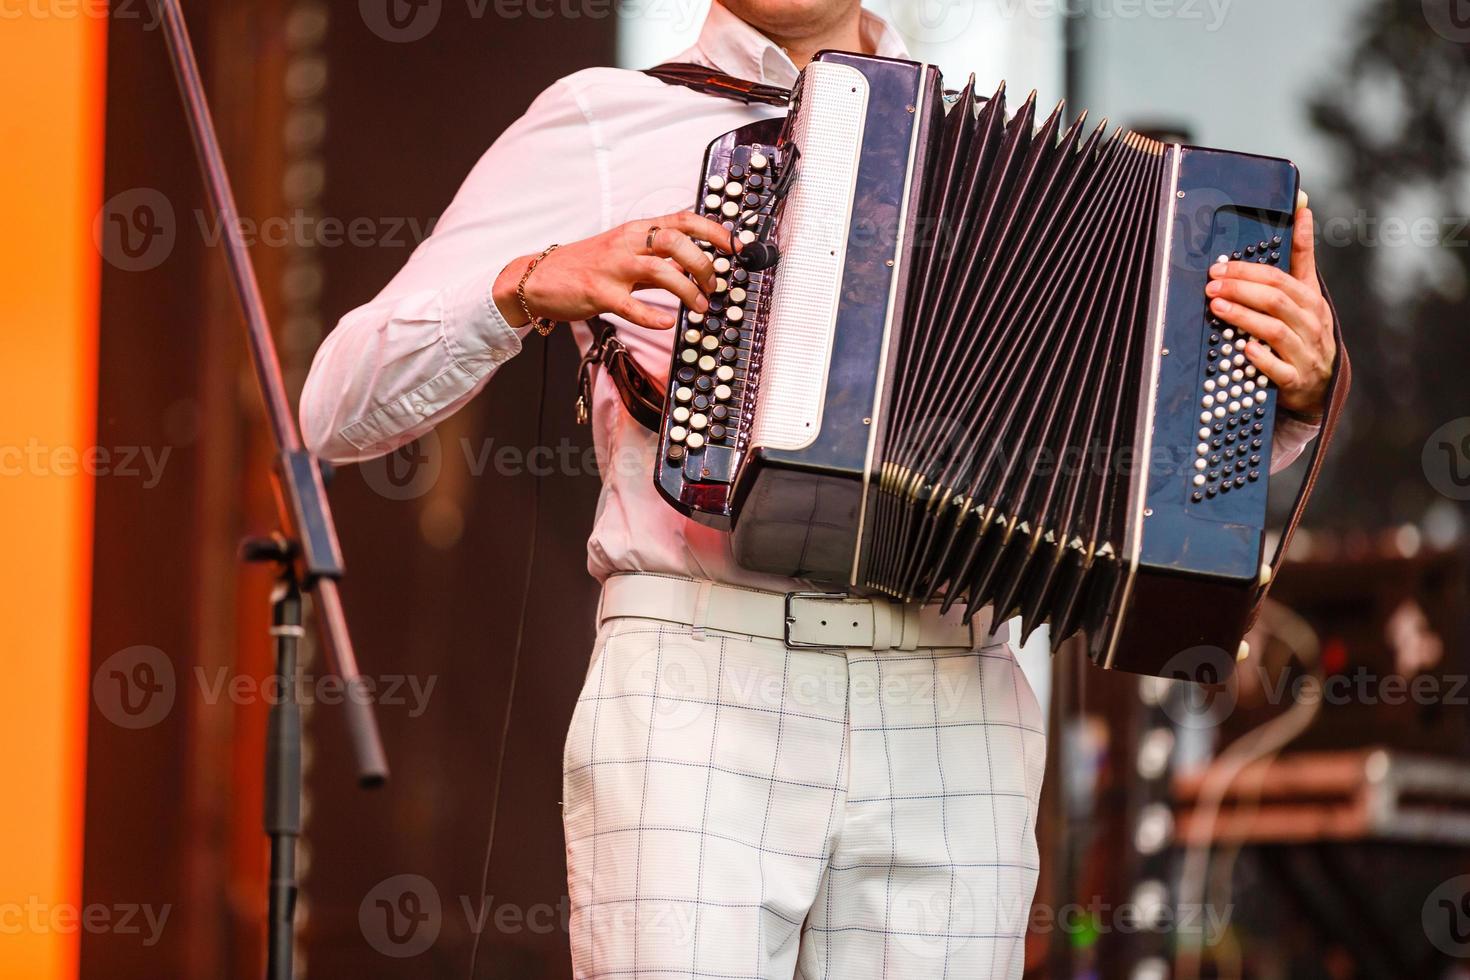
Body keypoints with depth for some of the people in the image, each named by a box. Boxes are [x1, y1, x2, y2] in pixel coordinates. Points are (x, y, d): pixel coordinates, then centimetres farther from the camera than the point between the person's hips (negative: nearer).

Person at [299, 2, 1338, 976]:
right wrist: (532, 284, -10)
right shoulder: (605, 121, 11)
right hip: (690, 694, -3)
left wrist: (1297, 384, -3)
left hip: (951, 727, 3)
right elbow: (342, 410, 7)